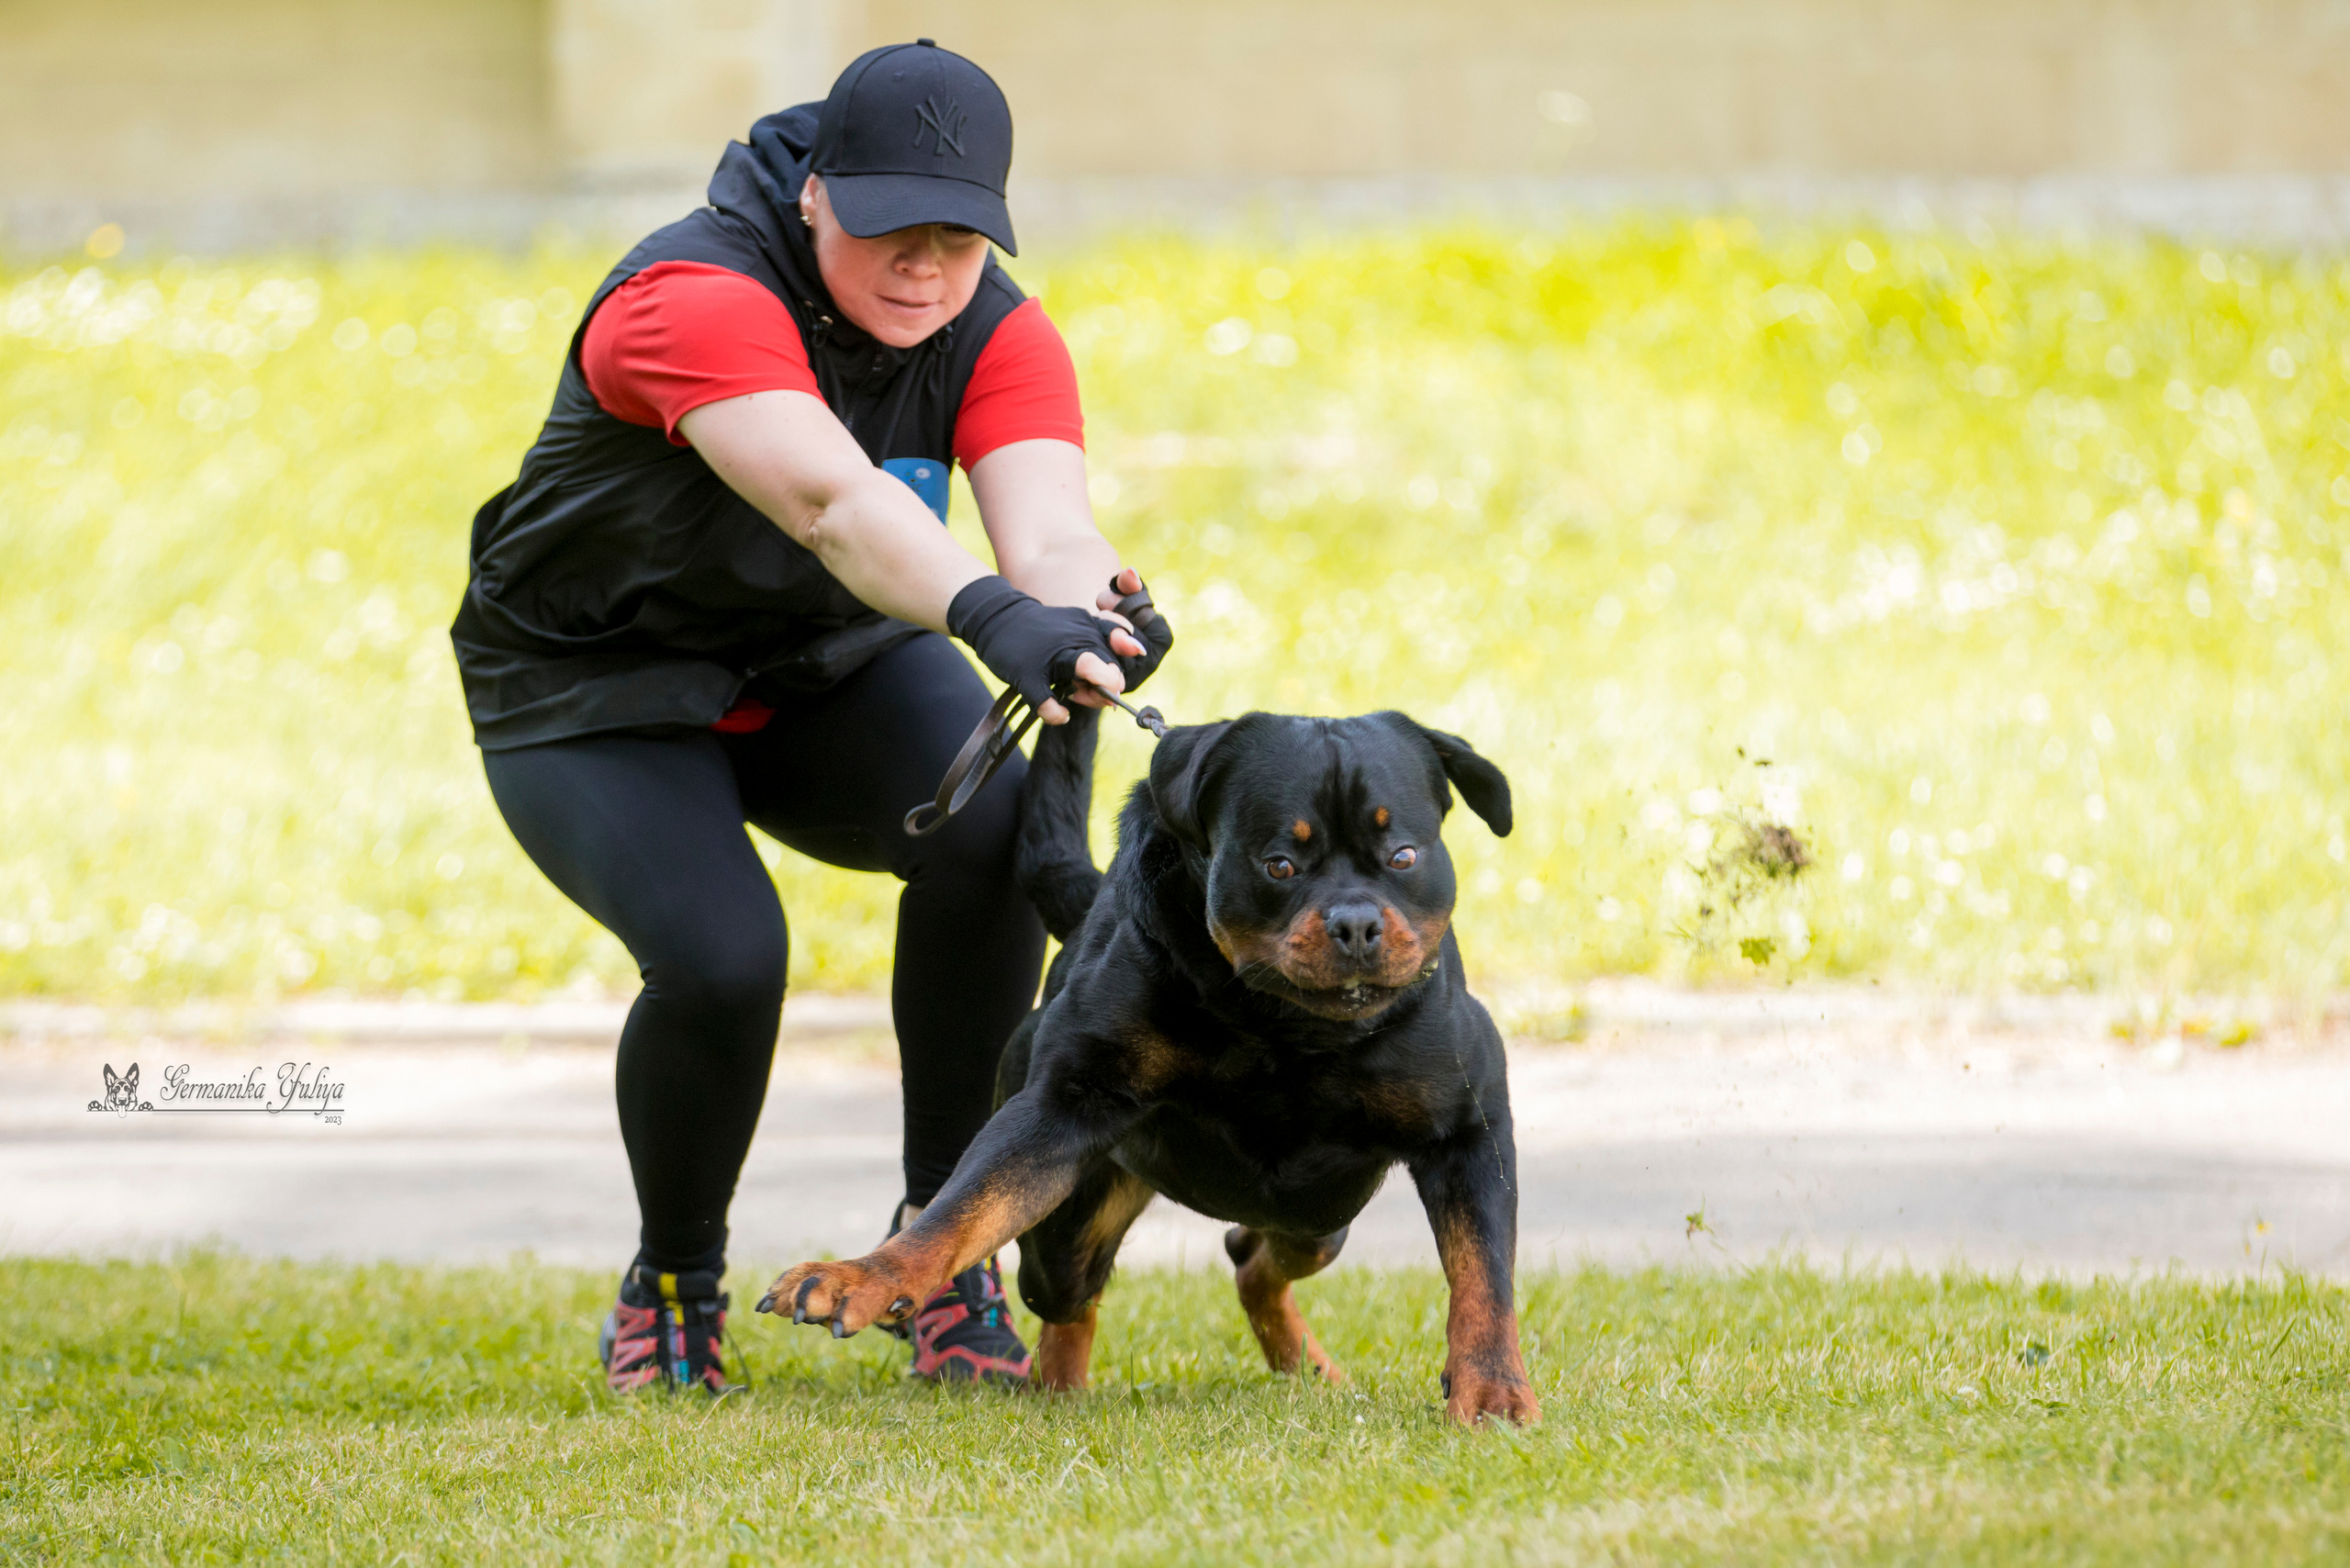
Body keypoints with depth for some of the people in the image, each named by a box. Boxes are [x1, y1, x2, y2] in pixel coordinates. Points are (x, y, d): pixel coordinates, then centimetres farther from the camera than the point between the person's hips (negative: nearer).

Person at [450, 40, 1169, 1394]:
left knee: (993, 827, -26)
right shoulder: (696, 300, -33)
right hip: (597, 690, -4)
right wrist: (991, 616, -67)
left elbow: (1047, 527, -33)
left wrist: (1086, 607, -58)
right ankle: (673, 1285, 2)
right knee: (720, 954, -29)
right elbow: (831, 499, -50)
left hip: (828, 670, 4)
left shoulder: (1001, 338, -15)